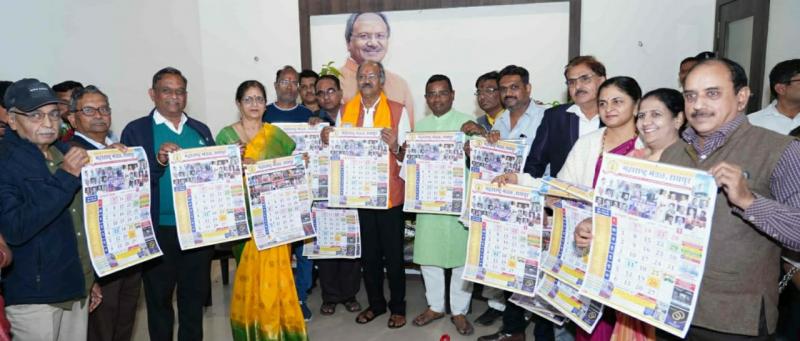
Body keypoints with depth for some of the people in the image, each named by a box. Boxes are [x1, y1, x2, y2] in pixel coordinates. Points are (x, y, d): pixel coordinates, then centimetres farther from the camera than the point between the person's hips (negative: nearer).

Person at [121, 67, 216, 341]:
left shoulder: (201, 130, 10)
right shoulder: (136, 131, -2)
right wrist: (158, 161, -23)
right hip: (159, 231, -3)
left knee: (195, 296, 15)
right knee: (159, 299, 12)